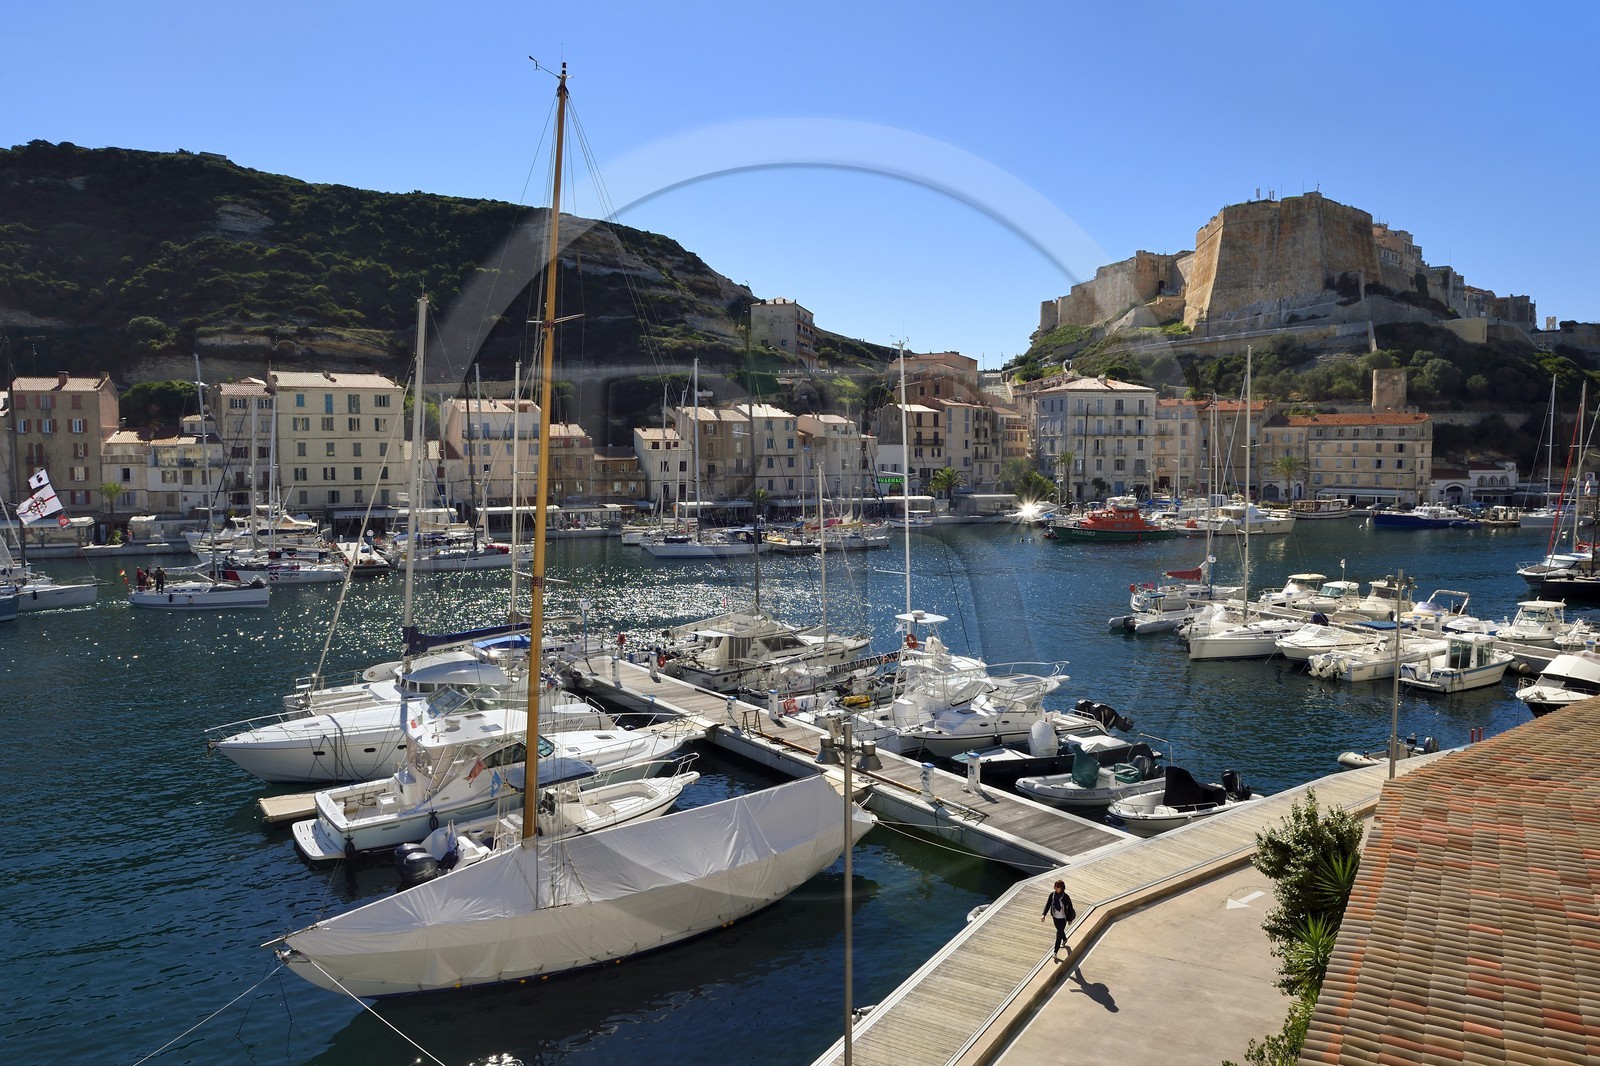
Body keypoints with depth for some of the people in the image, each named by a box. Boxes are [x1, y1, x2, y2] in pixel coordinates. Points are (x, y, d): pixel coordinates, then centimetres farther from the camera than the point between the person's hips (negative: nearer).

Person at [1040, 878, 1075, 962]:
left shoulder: (1066, 897, -23)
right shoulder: (1052, 895, -14)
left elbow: (1070, 908, -10)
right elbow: (1047, 905, -13)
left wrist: (1070, 919, -1)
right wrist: (1044, 915, -25)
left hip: (1062, 918, -4)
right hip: (1055, 917, 4)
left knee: (1059, 934, -2)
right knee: (1060, 930, 28)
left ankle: (1055, 952, 8)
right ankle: (1064, 940, 59)